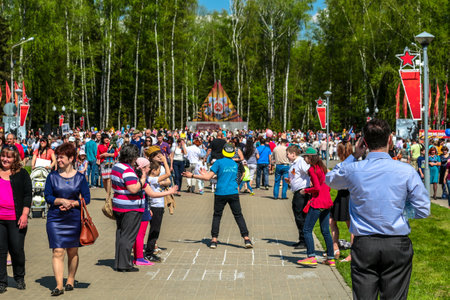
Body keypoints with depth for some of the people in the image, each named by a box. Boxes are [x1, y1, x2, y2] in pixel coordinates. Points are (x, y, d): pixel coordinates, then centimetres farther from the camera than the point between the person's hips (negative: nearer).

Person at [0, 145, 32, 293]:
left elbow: (28, 195, 4)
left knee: (17, 250, 3)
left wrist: (24, 214, -5)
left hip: (16, 219, -2)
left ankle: (20, 278, 23)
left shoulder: (22, 174, 6)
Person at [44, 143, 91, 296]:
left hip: (74, 219, 1)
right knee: (58, 251, -8)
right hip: (55, 218, 0)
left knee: (72, 251, 9)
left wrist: (71, 204, -12)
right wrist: (62, 200, -16)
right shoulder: (52, 176, 3)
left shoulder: (80, 177, 2)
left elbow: (86, 198, 2)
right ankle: (59, 285, -8)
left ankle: (70, 281, 26)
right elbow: (47, 196, 0)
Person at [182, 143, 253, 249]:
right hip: (233, 193, 3)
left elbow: (208, 178, -7)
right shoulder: (235, 164, 14)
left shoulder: (219, 162, -2)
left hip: (220, 193, -3)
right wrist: (207, 174, 28)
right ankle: (246, 238, -2)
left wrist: (192, 176, 1)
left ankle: (214, 240, 4)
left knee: (217, 216, 9)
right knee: (238, 215, 6)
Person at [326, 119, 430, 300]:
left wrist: (354, 156, 15)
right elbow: (423, 210, -2)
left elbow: (329, 179, 19)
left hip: (363, 246, 1)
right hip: (397, 245, -1)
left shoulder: (352, 170, -5)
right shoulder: (406, 171, -7)